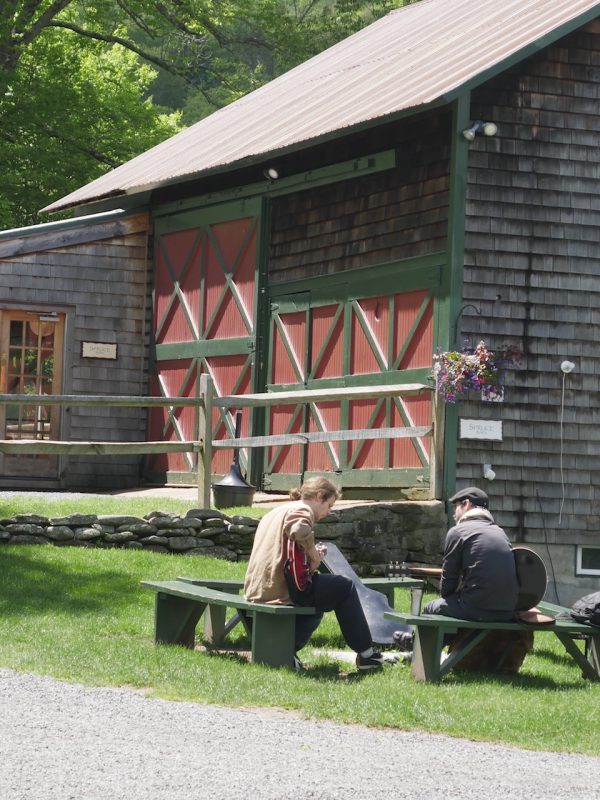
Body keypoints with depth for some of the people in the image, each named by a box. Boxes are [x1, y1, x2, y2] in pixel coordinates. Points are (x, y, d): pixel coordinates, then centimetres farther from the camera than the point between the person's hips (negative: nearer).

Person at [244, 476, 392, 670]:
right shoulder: (302, 510, -7)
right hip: (282, 589, -9)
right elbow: (299, 530, -31)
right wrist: (314, 556, -15)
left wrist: (313, 555, 14)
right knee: (345, 587, 7)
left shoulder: (275, 512, 24)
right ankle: (366, 653, 12)